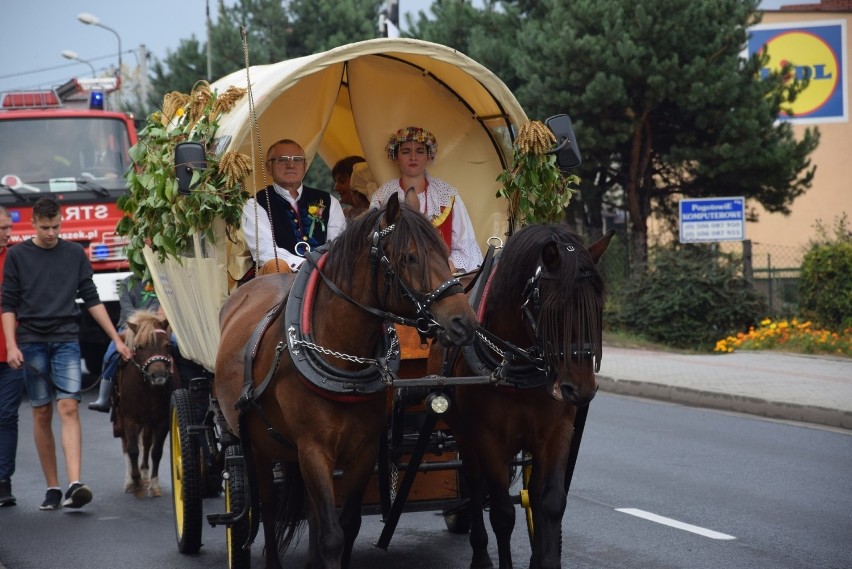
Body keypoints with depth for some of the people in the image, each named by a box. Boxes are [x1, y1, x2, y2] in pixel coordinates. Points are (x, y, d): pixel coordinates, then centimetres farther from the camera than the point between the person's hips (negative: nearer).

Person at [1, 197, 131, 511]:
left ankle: (74, 484, -24)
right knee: (42, 414, 3)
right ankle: (52, 488, 10)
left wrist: (117, 339, 8)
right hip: (32, 343, 0)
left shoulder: (75, 253, 8)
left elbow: (91, 299, 11)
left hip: (66, 340, 0)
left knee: (68, 408, -13)